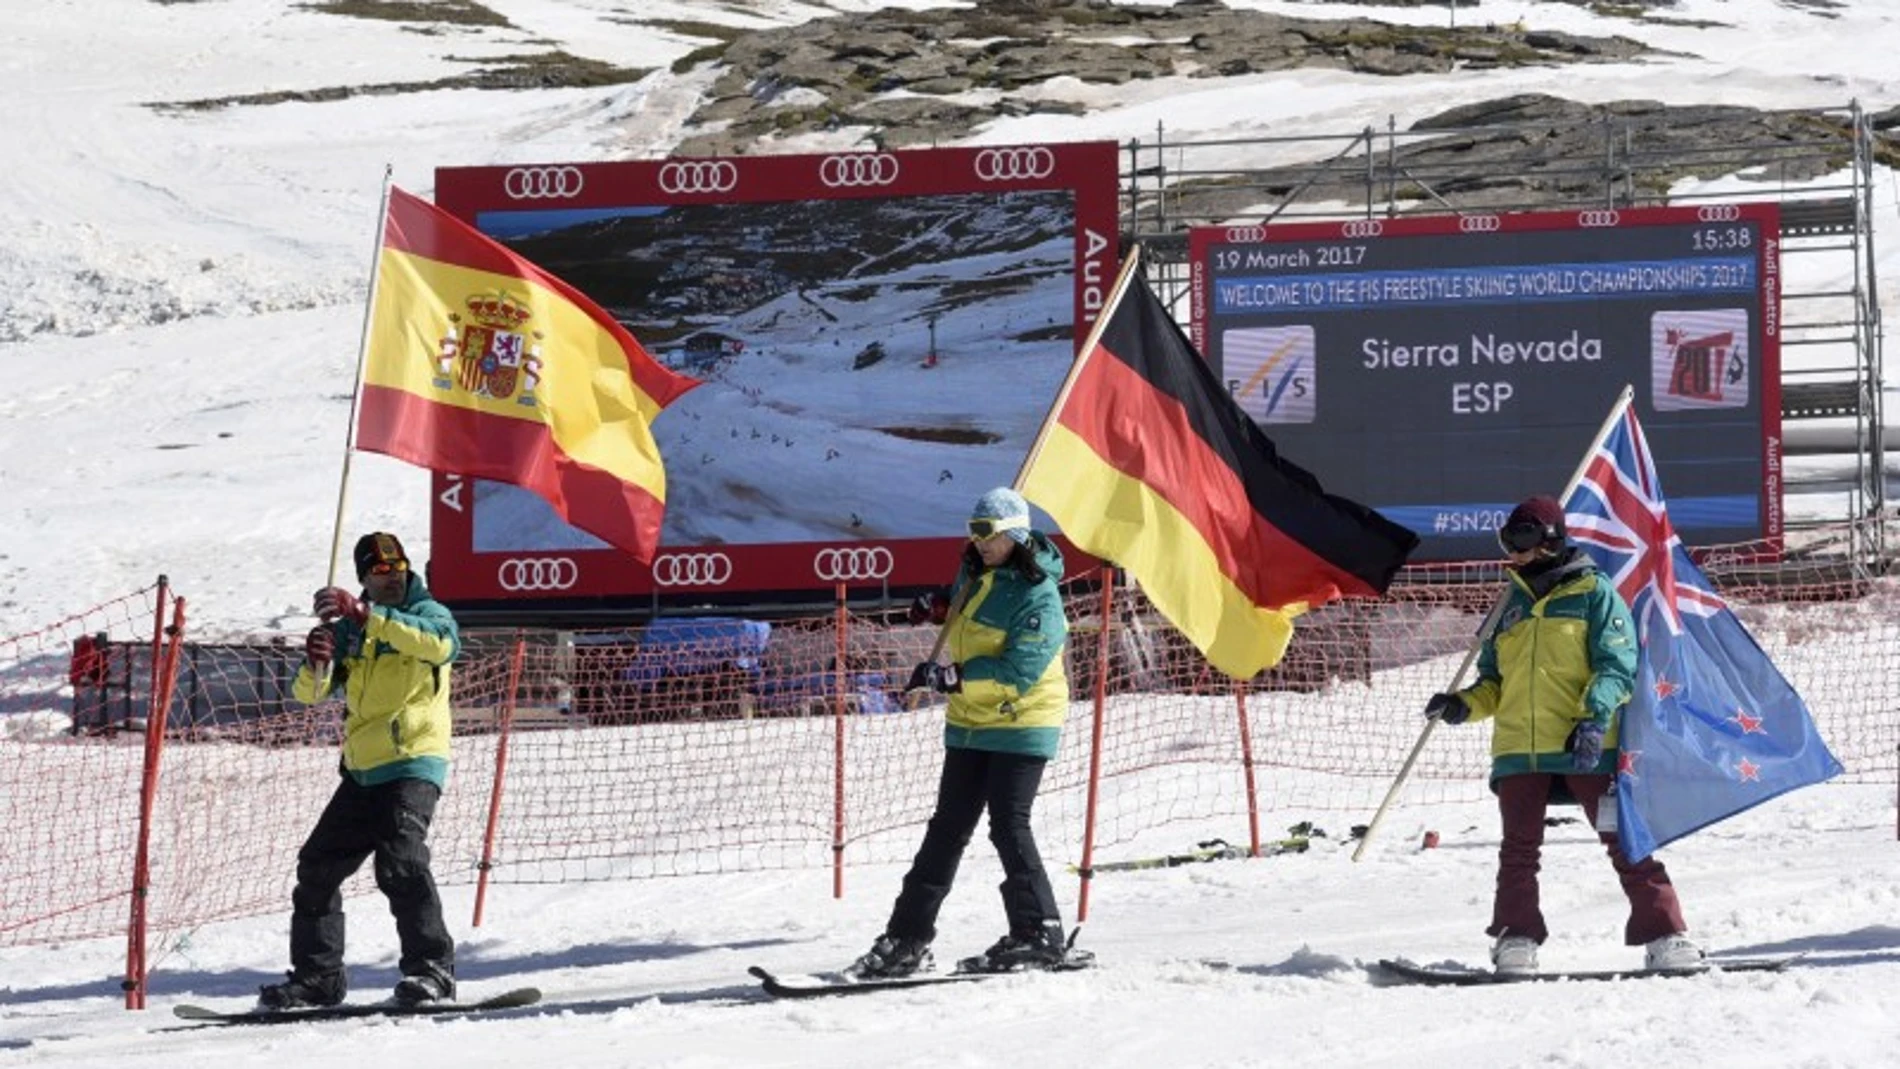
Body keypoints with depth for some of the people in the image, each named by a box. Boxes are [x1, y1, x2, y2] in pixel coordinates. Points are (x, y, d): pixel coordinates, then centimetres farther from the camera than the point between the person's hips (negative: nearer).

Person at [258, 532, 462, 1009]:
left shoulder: (429, 614, 0)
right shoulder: (349, 630, 15)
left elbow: (438, 643, -25)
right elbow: (310, 692, 9)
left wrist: (364, 614, -31)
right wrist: (315, 661, -16)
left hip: (414, 761, -7)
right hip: (362, 770, 7)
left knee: (401, 861, -24)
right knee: (318, 865, 7)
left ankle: (432, 969, -22)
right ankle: (317, 977, 16)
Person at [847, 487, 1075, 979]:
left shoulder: (1038, 596, -18)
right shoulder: (976, 570, 8)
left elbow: (1017, 674, -27)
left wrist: (950, 678, -31)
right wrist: (940, 603, 13)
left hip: (1021, 725, -8)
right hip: (969, 723, 8)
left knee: (1009, 827, -12)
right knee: (947, 829, 8)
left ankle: (1040, 934, -3)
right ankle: (908, 939, 10)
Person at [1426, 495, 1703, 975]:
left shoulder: (1593, 592, 3)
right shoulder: (1513, 604, 20)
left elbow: (1617, 665, -7)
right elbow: (1495, 682, 24)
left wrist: (1595, 716, -22)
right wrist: (1464, 705, 4)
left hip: (1586, 748, -5)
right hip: (1519, 750, 5)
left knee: (1625, 843, -5)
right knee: (1518, 850, 2)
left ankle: (1665, 938, -4)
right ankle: (1516, 939, 7)